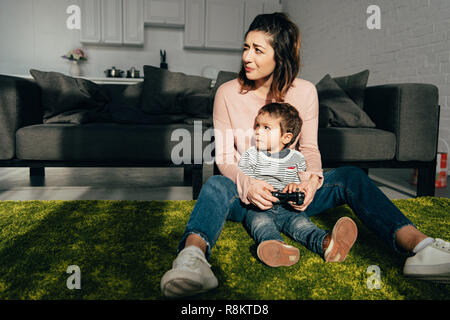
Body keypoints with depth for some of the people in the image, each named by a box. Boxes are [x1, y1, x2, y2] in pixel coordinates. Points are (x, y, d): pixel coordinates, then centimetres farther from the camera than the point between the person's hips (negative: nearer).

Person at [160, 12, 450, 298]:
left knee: (350, 176, -22)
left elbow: (310, 150, 3)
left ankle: (416, 245, -36)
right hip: (245, 193, -1)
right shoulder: (228, 93, -5)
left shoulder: (304, 91, -1)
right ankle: (193, 256, -63)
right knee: (216, 186, -36)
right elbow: (223, 157, -5)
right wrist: (247, 184, -26)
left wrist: (311, 179, -20)